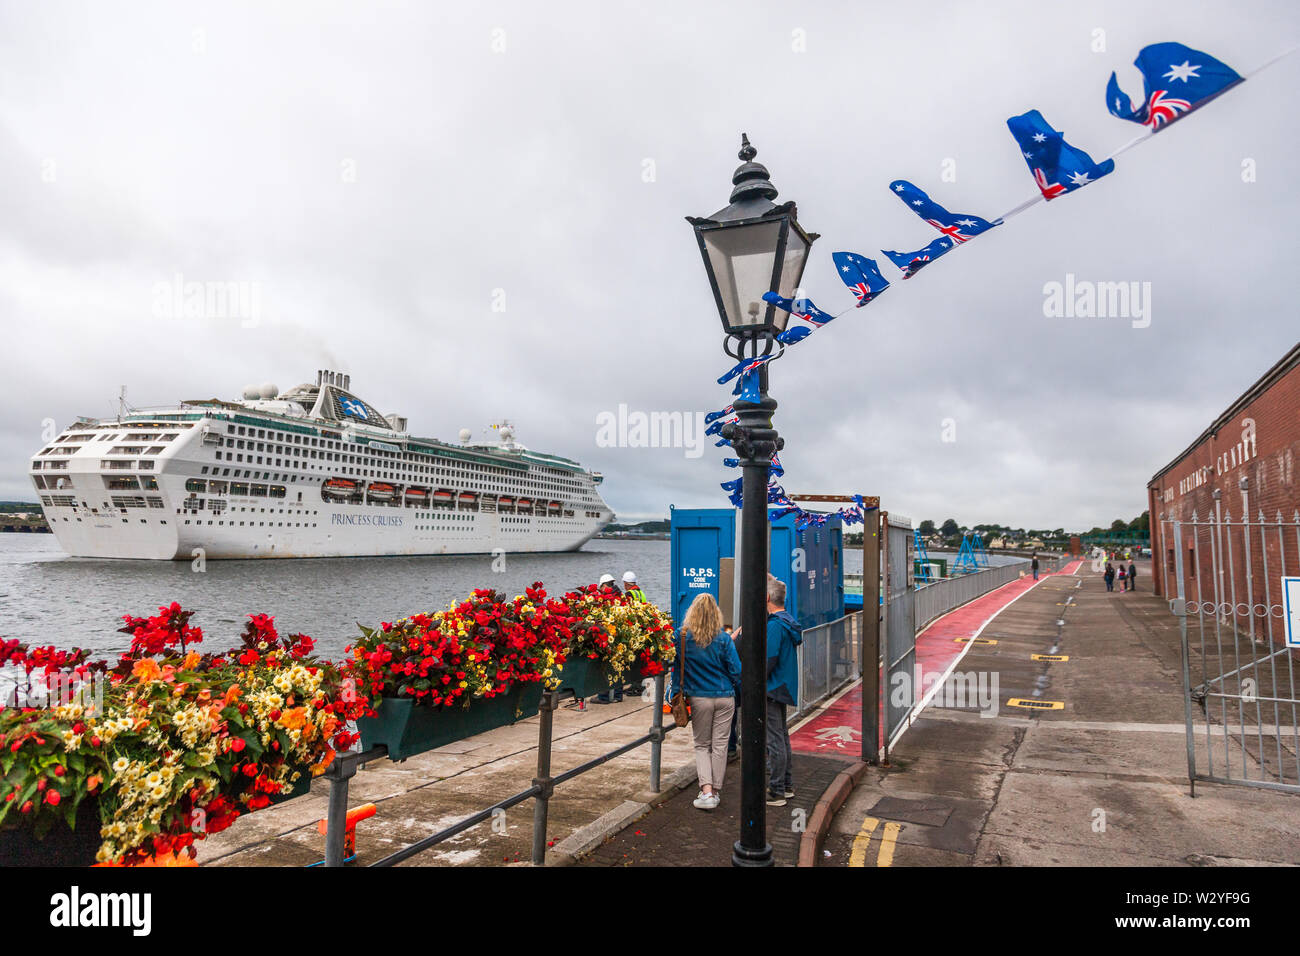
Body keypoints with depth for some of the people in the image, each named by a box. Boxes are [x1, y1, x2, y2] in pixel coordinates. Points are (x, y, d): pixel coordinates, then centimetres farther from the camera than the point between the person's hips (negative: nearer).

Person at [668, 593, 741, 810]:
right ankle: (716, 791, 19)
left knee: (702, 745, 12)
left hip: (699, 698, 0)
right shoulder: (723, 638, -7)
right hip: (725, 698, 1)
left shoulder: (682, 636, -9)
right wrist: (743, 694, 11)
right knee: (720, 745, 11)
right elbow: (736, 670, -3)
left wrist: (673, 692, 13)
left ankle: (706, 792, -1)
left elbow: (676, 667, 0)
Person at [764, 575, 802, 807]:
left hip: (773, 690, -10)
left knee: (774, 741, -2)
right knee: (782, 736, 18)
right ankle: (787, 785, 29)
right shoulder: (787, 621, 10)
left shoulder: (774, 625, -20)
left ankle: (776, 792, 5)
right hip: (784, 688, 10)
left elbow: (769, 660, -24)